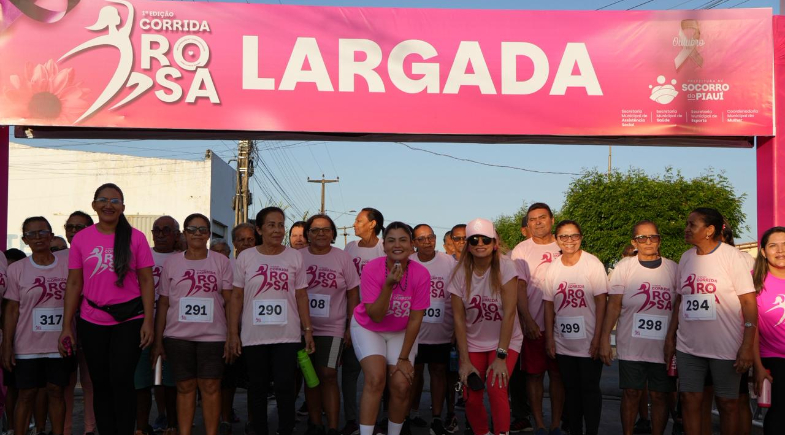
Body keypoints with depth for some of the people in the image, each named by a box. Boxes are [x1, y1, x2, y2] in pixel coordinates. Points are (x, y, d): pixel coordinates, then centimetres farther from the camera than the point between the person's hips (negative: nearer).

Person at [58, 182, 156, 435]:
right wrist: (67, 327, 1)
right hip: (92, 322, 2)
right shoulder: (81, 238, 4)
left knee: (121, 381, -6)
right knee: (100, 384, 10)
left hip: (129, 320, -2)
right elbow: (74, 284, 5)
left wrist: (148, 321, -9)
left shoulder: (135, 238, -1)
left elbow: (146, 282, -1)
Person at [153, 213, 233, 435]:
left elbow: (229, 300, 3)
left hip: (212, 335, -1)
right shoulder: (172, 262, 7)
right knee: (185, 387, 5)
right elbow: (163, 303, 9)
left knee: (210, 386, 0)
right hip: (178, 336, 1)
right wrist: (158, 341, 6)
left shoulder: (221, 261, 4)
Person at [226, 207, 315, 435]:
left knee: (285, 387, -3)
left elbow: (301, 296, 6)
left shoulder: (294, 256, 4)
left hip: (287, 336, 0)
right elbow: (236, 297, 4)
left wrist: (308, 330, 2)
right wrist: (233, 333, 0)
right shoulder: (245, 257, 3)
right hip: (253, 336, 1)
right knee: (257, 388, 8)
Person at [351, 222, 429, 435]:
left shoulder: (421, 274, -20)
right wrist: (389, 285, -36)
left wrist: (403, 358, -10)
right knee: (376, 379, -20)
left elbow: (415, 319, -13)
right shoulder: (372, 269, -23)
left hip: (401, 332, 2)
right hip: (368, 328, -2)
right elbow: (375, 316, -23)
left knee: (402, 385, -9)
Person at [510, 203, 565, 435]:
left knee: (558, 374, 5)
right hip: (533, 324, -1)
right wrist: (528, 321, -12)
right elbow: (520, 288, -4)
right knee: (534, 374, 4)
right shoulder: (521, 250, 1)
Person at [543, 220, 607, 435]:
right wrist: (549, 338, 3)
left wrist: (598, 338, -13)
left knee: (590, 389, 4)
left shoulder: (593, 263, -7)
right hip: (562, 343, 4)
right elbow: (549, 305, 7)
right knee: (571, 389, 13)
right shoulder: (553, 268, 4)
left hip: (589, 342, -4)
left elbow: (601, 302, -8)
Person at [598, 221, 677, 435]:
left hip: (663, 345, 1)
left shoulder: (673, 268, 5)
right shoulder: (624, 267, 0)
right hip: (631, 346, -1)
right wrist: (605, 339, -7)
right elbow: (613, 305, -2)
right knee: (631, 393, 5)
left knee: (661, 395, 6)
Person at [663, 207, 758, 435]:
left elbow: (748, 302, -9)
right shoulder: (686, 258, 8)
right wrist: (670, 337, 11)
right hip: (688, 346, 5)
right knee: (689, 400, 6)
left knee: (727, 403, 6)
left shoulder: (733, 257, -7)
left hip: (725, 347, -4)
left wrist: (748, 346, -15)